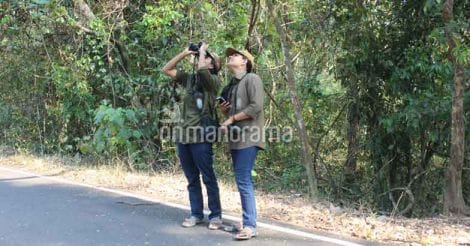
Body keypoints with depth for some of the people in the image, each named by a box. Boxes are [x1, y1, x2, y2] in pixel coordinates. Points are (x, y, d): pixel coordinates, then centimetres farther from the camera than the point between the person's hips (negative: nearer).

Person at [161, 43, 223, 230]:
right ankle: (196, 214, 21)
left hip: (200, 137, -6)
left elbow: (201, 70, -23)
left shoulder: (213, 80, -4)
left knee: (208, 178, 0)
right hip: (182, 136, 6)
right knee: (191, 179, 12)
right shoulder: (189, 79, 14)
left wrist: (202, 51, -5)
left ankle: (216, 215, 10)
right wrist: (185, 53, 9)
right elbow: (166, 69, 15)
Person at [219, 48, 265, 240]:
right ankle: (247, 222, 16)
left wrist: (232, 119, -13)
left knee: (243, 180, -13)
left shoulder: (252, 79, -5)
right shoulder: (231, 85, 20)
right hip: (235, 138, 9)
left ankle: (250, 225, -10)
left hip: (248, 137, -9)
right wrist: (223, 110, 8)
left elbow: (256, 106, -16)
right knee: (243, 181, 10)